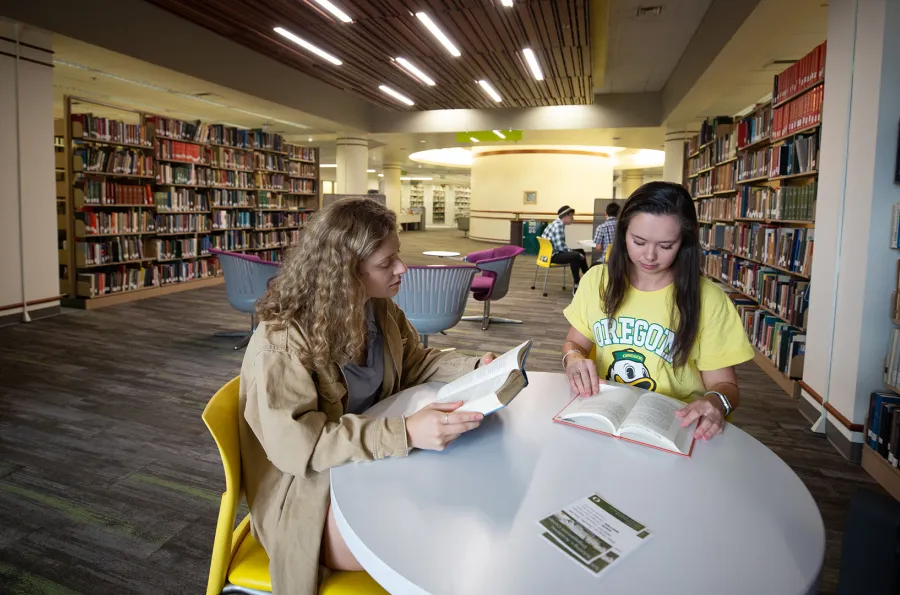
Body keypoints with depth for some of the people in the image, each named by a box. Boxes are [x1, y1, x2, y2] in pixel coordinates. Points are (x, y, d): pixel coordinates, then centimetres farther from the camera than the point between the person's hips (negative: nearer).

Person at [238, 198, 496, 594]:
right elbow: (295, 443, -32)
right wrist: (404, 433, -41)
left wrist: (474, 368, -7)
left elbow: (414, 362, 11)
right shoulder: (282, 340, -26)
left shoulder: (379, 310, -3)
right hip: (308, 487, -7)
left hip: (372, 461, 7)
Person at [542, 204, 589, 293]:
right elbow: (561, 246, -25)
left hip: (555, 252, 11)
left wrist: (573, 252, 6)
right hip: (552, 255, -11)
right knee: (575, 256, -31)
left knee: (581, 251, 19)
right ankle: (577, 286, -21)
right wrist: (575, 253, -14)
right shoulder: (558, 226, -19)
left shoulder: (558, 224, 12)